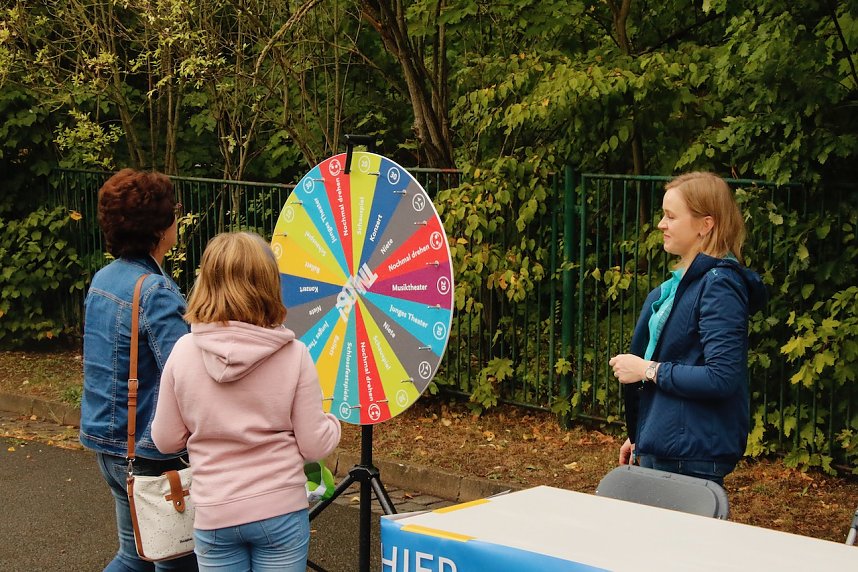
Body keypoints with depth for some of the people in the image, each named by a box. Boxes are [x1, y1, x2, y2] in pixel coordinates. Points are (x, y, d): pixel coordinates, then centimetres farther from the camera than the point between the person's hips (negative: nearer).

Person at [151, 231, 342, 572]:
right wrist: (331, 422, 15)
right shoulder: (293, 355, -11)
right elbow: (314, 446, -6)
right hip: (281, 511, -1)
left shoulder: (184, 352, -8)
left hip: (214, 517, 1)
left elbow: (166, 440, 1)